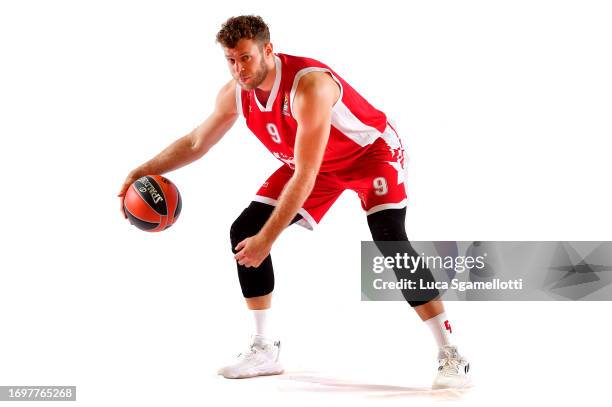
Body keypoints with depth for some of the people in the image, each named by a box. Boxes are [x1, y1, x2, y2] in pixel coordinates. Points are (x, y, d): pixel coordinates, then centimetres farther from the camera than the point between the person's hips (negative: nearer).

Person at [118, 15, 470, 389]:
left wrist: (268, 238, -37)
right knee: (244, 232, -4)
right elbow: (196, 143, 5)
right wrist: (144, 172, -5)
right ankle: (265, 350, 5)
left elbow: (305, 176, -37)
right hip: (313, 162, 7)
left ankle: (450, 355, -20)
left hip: (371, 151, -7)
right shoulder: (235, 94, -14)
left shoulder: (309, 84, -37)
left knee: (391, 243, -26)